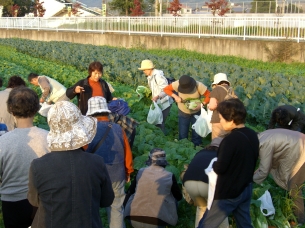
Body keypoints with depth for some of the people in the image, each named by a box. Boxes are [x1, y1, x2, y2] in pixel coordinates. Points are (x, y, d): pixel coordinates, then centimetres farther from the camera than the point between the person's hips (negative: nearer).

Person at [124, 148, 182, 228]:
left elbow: (130, 192, 15)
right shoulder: (170, 176, -3)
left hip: (135, 221, 2)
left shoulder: (141, 172, 0)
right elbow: (179, 197, 12)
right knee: (174, 198, 23)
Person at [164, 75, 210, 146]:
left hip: (197, 112, -1)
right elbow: (166, 89, -13)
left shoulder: (199, 86, -29)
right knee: (183, 135, 8)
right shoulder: (177, 84, -26)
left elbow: (209, 96, -22)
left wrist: (202, 104, -37)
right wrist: (175, 96, -28)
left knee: (197, 133, 9)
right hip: (183, 112, 1)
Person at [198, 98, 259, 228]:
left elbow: (219, 168, -24)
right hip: (246, 189, 8)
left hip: (228, 193, -8)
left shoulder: (231, 139, -25)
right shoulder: (253, 135, 0)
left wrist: (213, 164, -4)